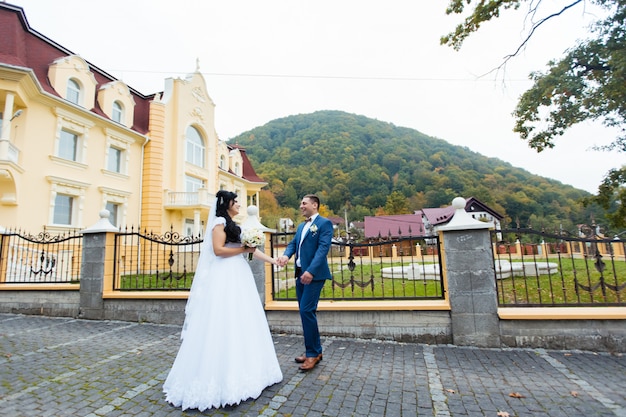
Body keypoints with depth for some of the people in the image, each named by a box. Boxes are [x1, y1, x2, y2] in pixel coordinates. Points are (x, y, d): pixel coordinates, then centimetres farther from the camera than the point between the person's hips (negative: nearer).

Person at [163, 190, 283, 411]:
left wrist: (273, 260, 14)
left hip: (238, 277, 9)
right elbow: (218, 250, -18)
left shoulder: (234, 226, 20)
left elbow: (251, 249, 17)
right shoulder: (219, 222, -6)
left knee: (241, 323, 10)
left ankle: (238, 372, 20)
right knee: (223, 325, -6)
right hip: (225, 278, -9)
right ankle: (221, 376, 3)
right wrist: (244, 249, -13)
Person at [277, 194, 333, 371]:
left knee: (307, 311, -9)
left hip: (314, 275, -8)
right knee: (306, 312, 12)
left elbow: (323, 248, -17)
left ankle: (313, 353, 7)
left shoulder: (324, 223, -5)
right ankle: (314, 350, 26)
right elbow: (293, 244, 12)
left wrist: (311, 271, -27)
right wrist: (286, 254, -11)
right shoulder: (301, 226, 19)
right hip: (301, 274, 8)